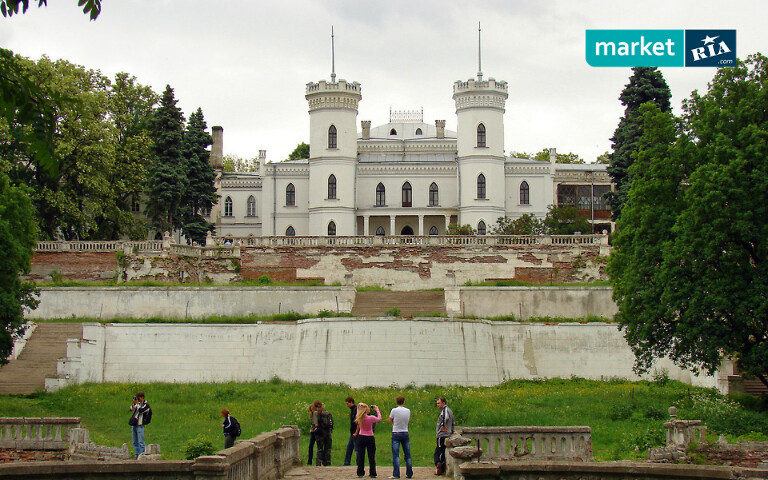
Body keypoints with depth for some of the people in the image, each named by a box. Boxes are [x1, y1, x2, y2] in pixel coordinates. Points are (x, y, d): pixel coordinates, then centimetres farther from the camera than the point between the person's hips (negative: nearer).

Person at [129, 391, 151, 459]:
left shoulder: (146, 405, -3)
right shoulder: (138, 403, 17)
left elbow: (140, 410, -19)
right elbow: (131, 409, 9)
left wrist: (137, 403, -11)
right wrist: (134, 403, -3)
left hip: (140, 425, -7)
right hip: (133, 425, 7)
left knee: (141, 442, -8)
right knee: (135, 442, 9)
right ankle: (137, 455, 14)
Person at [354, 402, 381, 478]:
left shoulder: (359, 418, -6)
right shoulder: (371, 418, -17)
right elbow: (379, 419, 2)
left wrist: (360, 405, -10)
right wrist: (377, 410, 9)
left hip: (361, 437, 3)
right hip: (370, 438, -3)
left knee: (360, 456, 7)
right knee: (371, 457, 4)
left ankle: (360, 473, 6)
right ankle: (372, 474, 5)